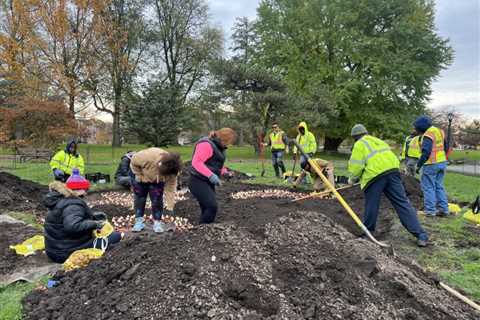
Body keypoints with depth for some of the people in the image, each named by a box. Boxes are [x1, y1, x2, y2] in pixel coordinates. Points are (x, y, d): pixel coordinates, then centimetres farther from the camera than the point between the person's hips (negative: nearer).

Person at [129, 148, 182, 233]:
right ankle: (139, 221, 9)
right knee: (139, 198, 0)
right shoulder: (149, 156, -43)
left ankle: (157, 222, 1)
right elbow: (134, 162, -24)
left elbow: (170, 188, -26)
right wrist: (139, 176, -19)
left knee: (157, 199, -8)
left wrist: (170, 208, -27)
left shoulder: (172, 170, -31)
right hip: (139, 172, -1)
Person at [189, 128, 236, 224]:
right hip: (199, 182, -10)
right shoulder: (206, 144, -16)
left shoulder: (217, 146, 15)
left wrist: (224, 172, 5)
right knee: (212, 207, -18)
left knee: (207, 209, 8)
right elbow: (196, 162, -24)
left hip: (208, 183, 10)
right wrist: (211, 175, -30)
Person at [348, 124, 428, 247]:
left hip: (375, 175, -5)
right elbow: (394, 158, 24)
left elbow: (356, 165, -3)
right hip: (393, 171, 6)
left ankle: (368, 231, 24)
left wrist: (353, 178, 12)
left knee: (371, 205, 10)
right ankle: (421, 235, -3)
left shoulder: (359, 144, 8)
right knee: (402, 203, 2)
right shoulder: (378, 141, 29)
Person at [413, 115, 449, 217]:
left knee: (428, 187, 0)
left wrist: (419, 165, -17)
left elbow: (425, 152, -24)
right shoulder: (439, 131, 11)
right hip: (442, 163, 9)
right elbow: (446, 147, 19)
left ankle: (430, 210, 2)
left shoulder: (428, 135, -17)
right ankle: (443, 209, 17)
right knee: (439, 187, 15)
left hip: (431, 164, -9)